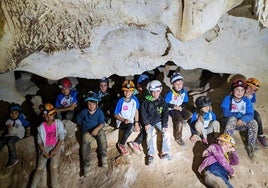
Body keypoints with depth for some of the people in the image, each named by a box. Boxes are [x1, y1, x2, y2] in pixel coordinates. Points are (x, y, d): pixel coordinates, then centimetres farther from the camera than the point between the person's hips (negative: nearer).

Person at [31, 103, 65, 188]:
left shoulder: (59, 123, -4)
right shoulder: (41, 126, 2)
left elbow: (61, 138, -6)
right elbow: (39, 141, 3)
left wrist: (54, 151, -15)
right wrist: (44, 152, -11)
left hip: (56, 146, -2)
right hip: (45, 147, 2)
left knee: (54, 167, -21)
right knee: (40, 168, -12)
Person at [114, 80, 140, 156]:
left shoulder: (134, 99, -4)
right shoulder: (121, 101, -14)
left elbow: (136, 111, 5)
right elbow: (116, 115, -8)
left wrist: (136, 123, -6)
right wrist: (124, 120, -24)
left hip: (131, 122, 5)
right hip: (122, 122, -5)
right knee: (130, 126, -35)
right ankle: (121, 144, -18)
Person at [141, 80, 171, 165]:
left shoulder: (162, 101, -4)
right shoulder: (147, 100, -10)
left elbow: (165, 113, -4)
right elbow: (143, 112, -5)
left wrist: (165, 125, -12)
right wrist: (146, 123, -11)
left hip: (158, 121, 2)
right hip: (149, 121, -2)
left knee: (166, 133, -16)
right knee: (149, 135, -21)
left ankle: (165, 152, -7)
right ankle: (151, 155, -13)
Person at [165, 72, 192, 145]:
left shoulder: (184, 91, -4)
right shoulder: (170, 93, -18)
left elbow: (185, 102, 5)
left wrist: (181, 107, -14)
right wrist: (174, 106, -22)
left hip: (180, 108, 6)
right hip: (172, 109, -5)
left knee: (190, 115, -19)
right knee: (179, 120, -26)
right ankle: (178, 138, -8)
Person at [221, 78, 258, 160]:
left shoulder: (246, 100, -4)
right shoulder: (228, 99, -10)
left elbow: (251, 115, -13)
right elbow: (225, 113, -19)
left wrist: (242, 119, -33)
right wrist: (239, 114, -24)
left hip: (242, 123, 2)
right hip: (230, 122, -2)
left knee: (254, 123, -26)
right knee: (232, 119, -36)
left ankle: (251, 146, -12)